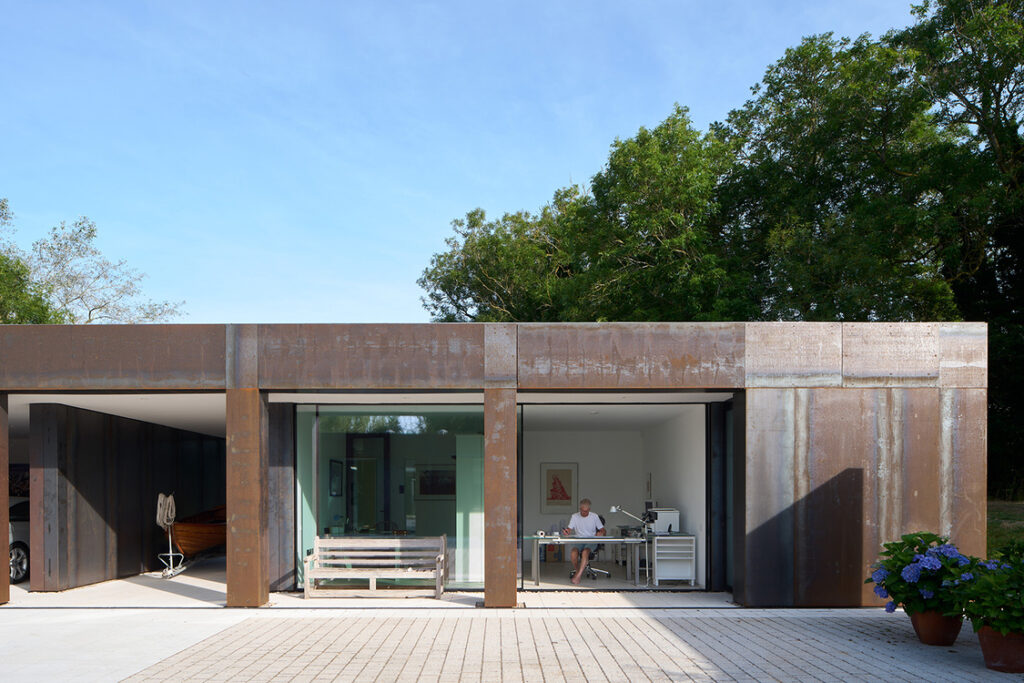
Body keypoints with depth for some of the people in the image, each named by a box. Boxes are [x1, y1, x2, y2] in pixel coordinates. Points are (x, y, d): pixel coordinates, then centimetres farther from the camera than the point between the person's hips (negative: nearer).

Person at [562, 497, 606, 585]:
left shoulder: (594, 517, 5)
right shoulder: (574, 516, 5)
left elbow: (603, 530, 6)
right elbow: (569, 530, -2)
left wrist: (601, 533, -18)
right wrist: (566, 532, -26)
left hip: (591, 541, -1)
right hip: (579, 541, 1)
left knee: (585, 552, -34)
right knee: (574, 552, -32)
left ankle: (578, 576, -35)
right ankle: (577, 571, -9)